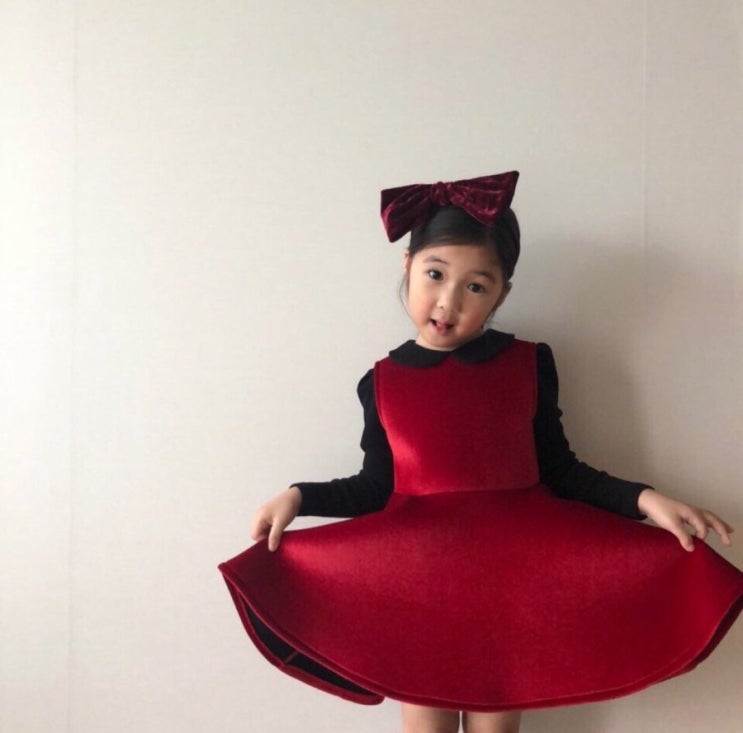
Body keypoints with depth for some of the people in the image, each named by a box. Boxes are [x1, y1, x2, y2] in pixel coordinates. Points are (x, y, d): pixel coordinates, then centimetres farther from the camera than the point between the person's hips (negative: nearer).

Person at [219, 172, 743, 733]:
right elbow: (378, 487, 3)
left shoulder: (529, 365, -4)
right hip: (417, 583, 1)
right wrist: (302, 497, -6)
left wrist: (644, 501, -9)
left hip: (511, 581, 0)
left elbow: (560, 470, 1)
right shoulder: (382, 381, -2)